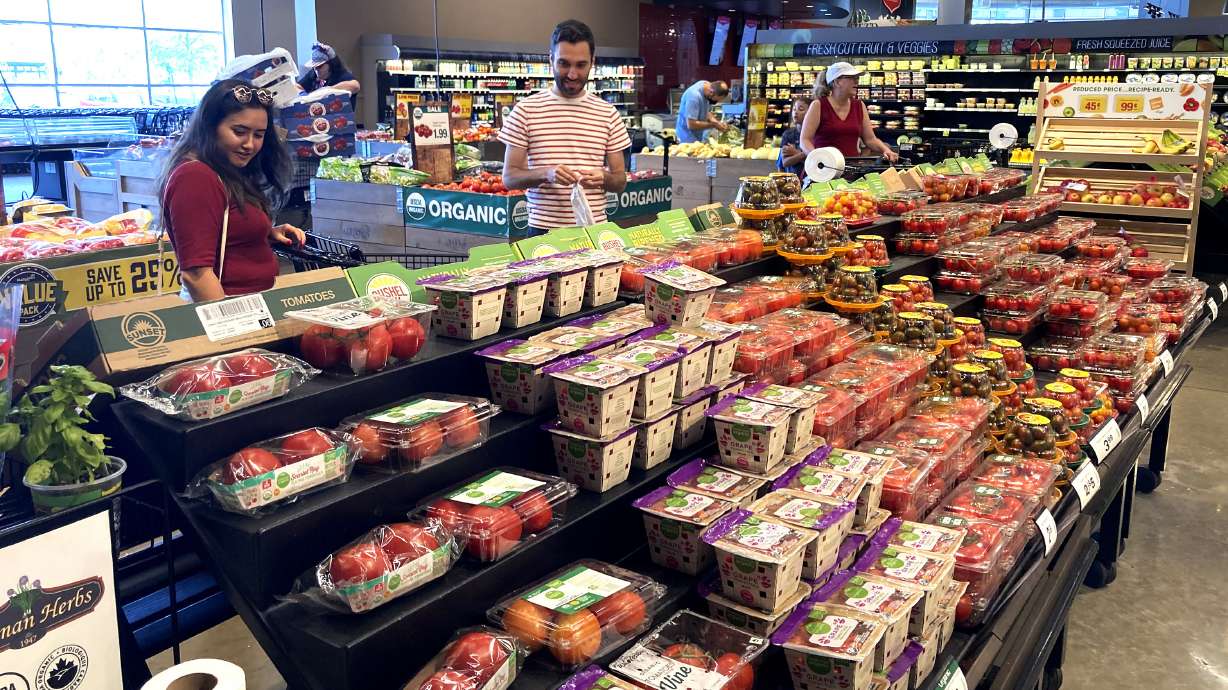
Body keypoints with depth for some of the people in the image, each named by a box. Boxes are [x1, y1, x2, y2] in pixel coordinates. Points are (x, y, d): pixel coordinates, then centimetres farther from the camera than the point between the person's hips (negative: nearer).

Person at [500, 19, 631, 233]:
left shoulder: (608, 113, 5)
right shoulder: (525, 110, -1)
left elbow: (621, 181, 7)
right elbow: (509, 177, -2)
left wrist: (603, 177, -15)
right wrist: (546, 173, -20)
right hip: (543, 229, -2)